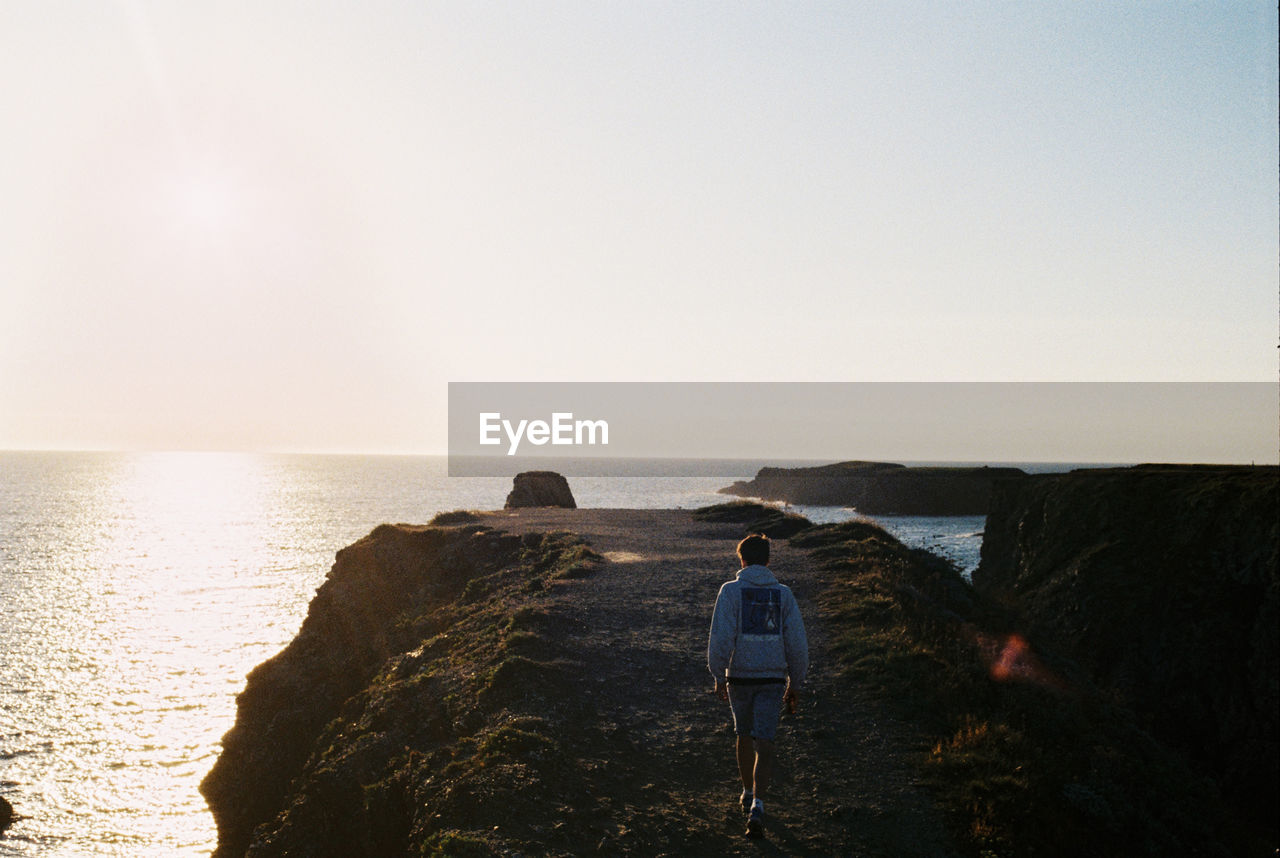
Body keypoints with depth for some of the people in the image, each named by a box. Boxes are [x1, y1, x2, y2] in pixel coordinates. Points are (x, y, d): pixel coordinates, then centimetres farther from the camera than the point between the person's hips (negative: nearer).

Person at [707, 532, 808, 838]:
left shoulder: (730, 591, -6)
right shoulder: (783, 594, 0)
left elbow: (721, 638, -13)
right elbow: (797, 643, -1)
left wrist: (719, 676, -3)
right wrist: (795, 684, 8)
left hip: (739, 677, 0)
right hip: (773, 678, 0)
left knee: (743, 735, 21)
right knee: (764, 743, -1)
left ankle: (748, 793, 36)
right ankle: (757, 805, -17)